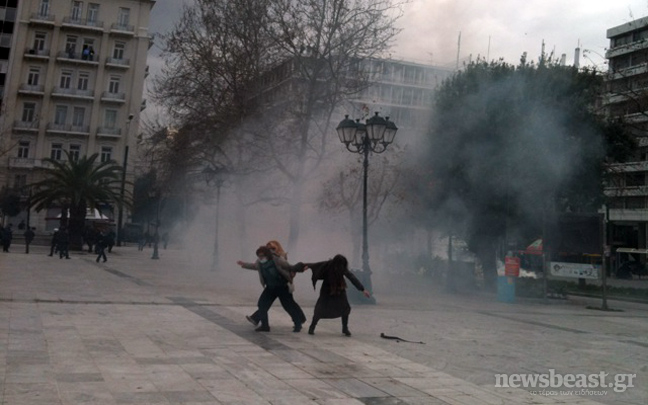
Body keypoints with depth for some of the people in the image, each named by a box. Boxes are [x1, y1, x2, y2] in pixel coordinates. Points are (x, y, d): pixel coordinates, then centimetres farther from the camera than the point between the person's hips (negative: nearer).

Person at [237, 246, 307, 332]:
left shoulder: (277, 261, -24)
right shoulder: (259, 262, -6)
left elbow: (290, 268, -19)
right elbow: (254, 266, 19)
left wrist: (300, 268, -33)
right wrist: (244, 264, 25)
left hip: (282, 287, -6)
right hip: (270, 288, 6)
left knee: (289, 306, -4)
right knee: (262, 304, -3)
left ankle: (298, 324, 11)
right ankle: (265, 325, 9)